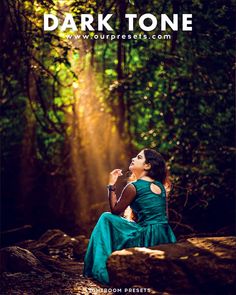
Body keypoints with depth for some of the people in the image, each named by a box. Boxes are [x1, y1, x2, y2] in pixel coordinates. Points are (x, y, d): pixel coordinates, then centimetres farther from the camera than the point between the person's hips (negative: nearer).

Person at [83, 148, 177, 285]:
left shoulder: (133, 187, -9)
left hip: (147, 239, -7)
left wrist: (111, 185, 5)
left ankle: (101, 270, 11)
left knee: (106, 219, 6)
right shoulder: (160, 186, 11)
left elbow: (115, 211, 1)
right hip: (166, 240, 7)